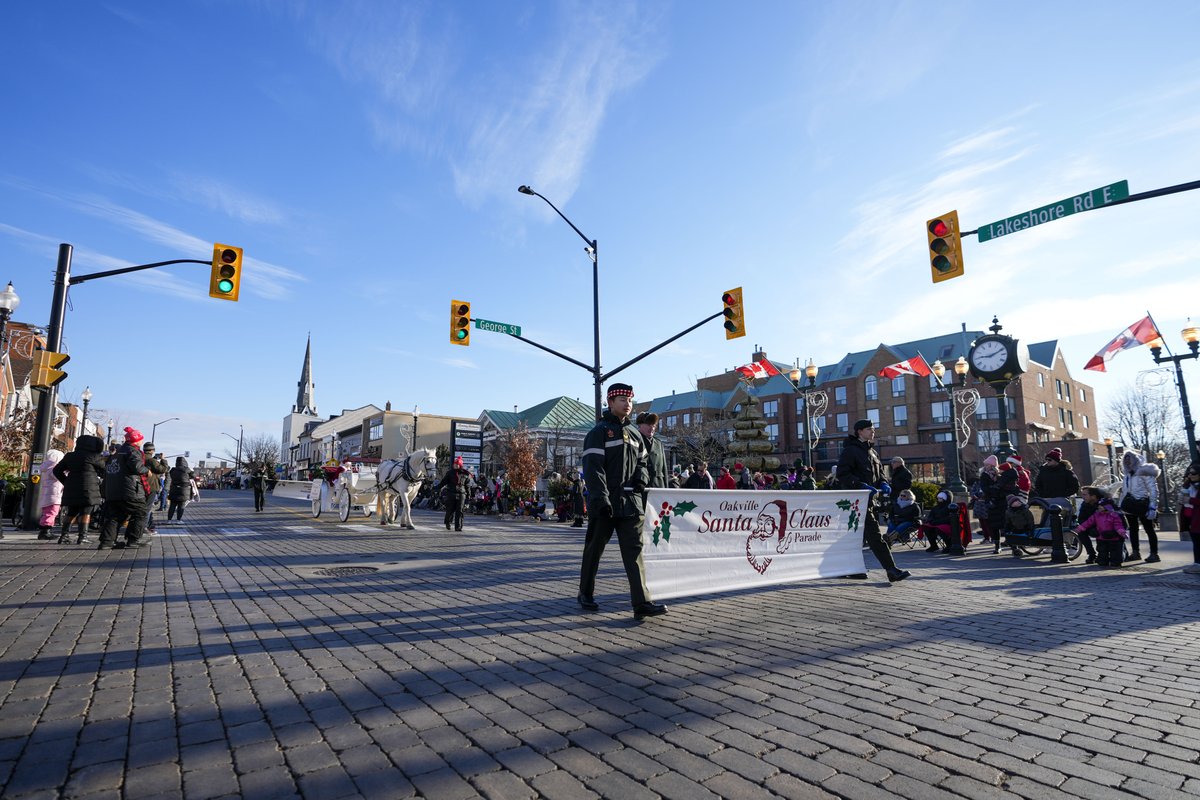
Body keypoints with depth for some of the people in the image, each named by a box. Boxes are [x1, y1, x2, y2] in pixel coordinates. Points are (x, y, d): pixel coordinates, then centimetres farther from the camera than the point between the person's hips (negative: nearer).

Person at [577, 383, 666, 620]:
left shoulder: (634, 433, 16)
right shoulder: (599, 431, -5)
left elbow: (642, 462, 24)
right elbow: (593, 467, -13)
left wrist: (641, 477, 2)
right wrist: (601, 498, -21)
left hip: (631, 501, 5)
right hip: (604, 503, -5)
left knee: (634, 550, -1)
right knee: (594, 549, 9)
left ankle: (641, 603, -3)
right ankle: (585, 594, 26)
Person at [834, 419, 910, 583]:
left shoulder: (872, 451, 19)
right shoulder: (850, 450, -9)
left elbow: (879, 471, 29)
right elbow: (842, 474, -15)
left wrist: (882, 483, 9)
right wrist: (861, 485, -22)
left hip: (871, 500, 9)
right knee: (875, 535, -10)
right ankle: (892, 570, -11)